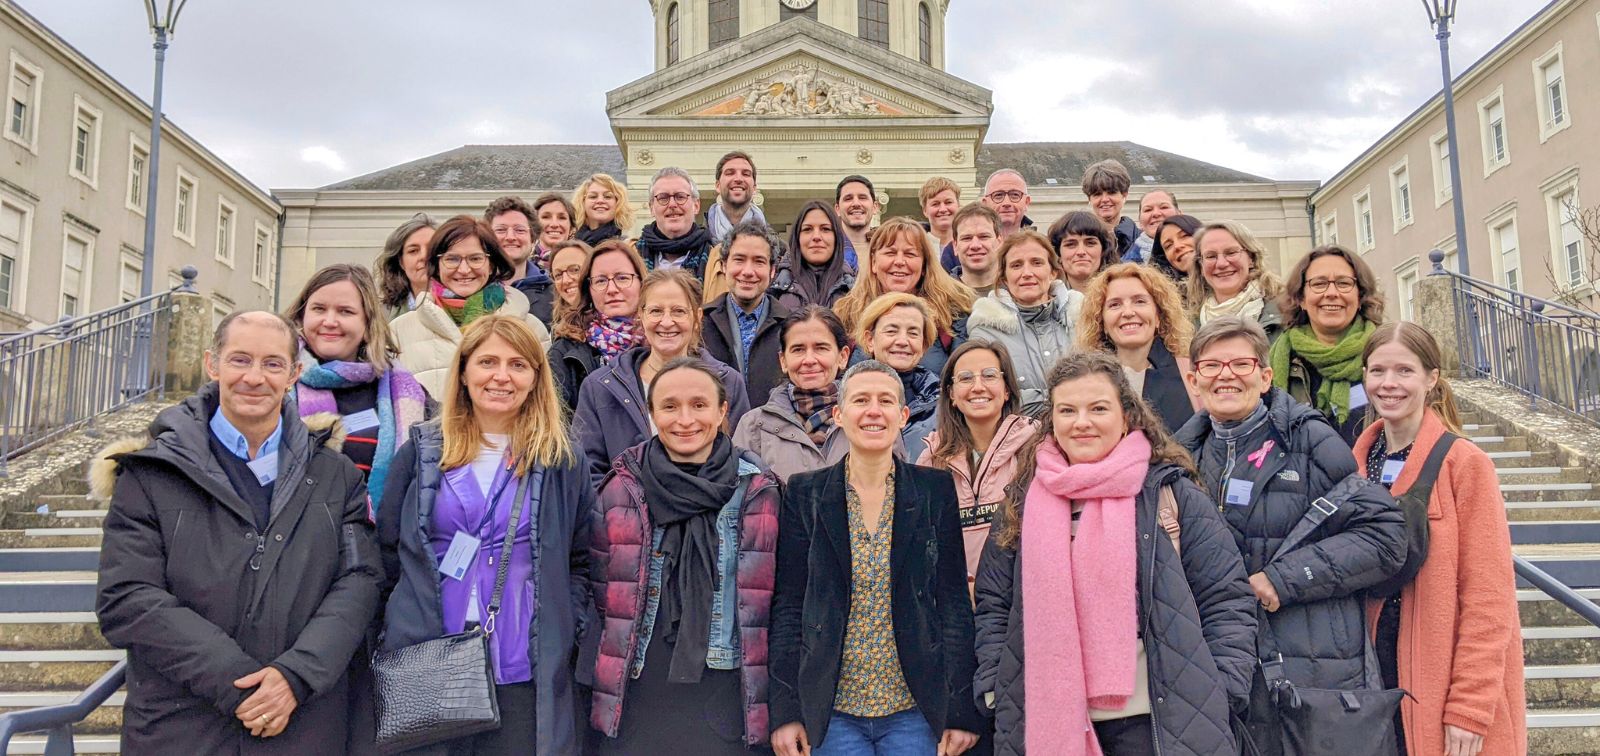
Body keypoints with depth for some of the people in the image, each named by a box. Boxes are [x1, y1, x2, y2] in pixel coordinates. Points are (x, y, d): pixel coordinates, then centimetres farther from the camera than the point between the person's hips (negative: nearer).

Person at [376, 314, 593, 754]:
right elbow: (386, 553, 9)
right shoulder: (423, 450, 6)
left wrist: (564, 638, -3)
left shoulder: (561, 459, 5)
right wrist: (390, 642, 2)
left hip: (526, 677, 0)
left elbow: (581, 562, 8)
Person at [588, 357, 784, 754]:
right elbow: (600, 594, 9)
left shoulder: (759, 495, 0)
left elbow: (772, 601, 5)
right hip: (638, 702, 1)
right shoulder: (620, 492, 1)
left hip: (728, 703, 0)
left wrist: (779, 708, 4)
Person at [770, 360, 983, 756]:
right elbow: (788, 604, 1)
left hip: (915, 711, 0)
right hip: (831, 710, 0)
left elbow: (955, 601, 0)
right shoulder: (804, 493, 1)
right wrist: (785, 709, -4)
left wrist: (961, 710, -3)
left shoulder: (936, 489, 1)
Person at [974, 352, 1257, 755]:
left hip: (1156, 719, -2)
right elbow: (993, 606, 9)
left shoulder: (1172, 494, -2)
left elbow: (1226, 602, -1)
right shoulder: (1024, 502, 5)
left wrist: (1218, 696, -9)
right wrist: (994, 689, 0)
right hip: (1047, 720, 2)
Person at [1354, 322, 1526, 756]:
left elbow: (1488, 599, -12)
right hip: (1375, 677, 4)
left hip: (1443, 688, -4)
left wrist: (1471, 708, -16)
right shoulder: (1356, 465, 6)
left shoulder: (1465, 464, -9)